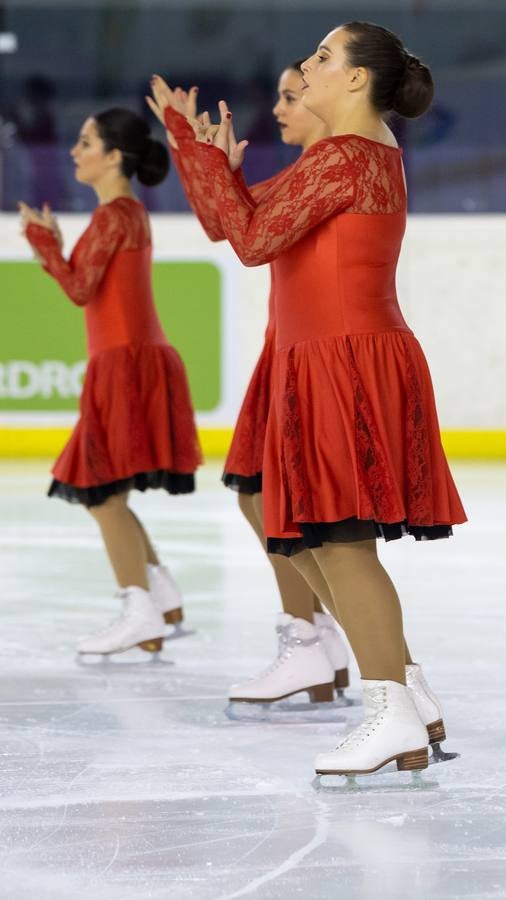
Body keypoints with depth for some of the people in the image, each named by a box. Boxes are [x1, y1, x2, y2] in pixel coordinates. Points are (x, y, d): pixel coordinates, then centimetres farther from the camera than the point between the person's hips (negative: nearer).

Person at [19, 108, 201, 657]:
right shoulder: (130, 212, 17)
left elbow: (81, 290, -14)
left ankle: (141, 617, -5)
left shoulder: (113, 214, -12)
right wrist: (52, 245, 15)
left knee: (103, 492, -6)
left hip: (127, 363, -10)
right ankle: (164, 600, 15)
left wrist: (44, 242, -6)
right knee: (103, 493, 15)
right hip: (131, 361, 10)